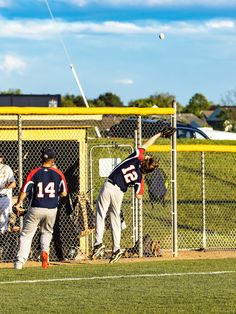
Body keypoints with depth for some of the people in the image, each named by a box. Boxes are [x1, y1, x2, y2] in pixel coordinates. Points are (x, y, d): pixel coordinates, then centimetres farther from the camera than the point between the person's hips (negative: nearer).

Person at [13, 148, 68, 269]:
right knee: (47, 232, 26)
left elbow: (24, 191, -9)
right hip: (52, 209, 2)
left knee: (26, 234, 7)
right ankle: (45, 251, 0)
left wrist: (18, 204, 7)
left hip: (35, 209, -2)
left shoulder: (34, 173, -8)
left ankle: (19, 261, -4)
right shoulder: (58, 173, -3)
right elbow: (64, 193, 3)